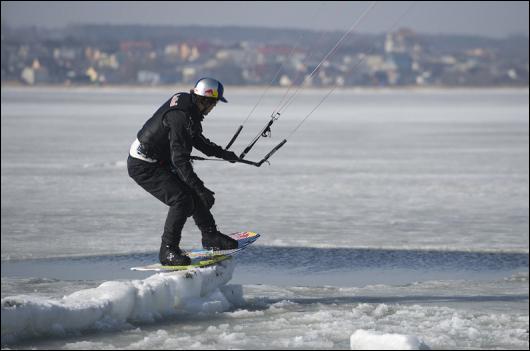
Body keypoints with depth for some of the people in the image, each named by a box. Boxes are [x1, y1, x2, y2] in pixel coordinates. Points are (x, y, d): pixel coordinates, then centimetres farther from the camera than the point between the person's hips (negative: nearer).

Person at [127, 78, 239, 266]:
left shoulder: (184, 101, 1)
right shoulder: (181, 118, -30)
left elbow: (196, 138, 20)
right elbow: (180, 160, -32)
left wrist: (223, 153, 24)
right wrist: (201, 189, -33)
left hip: (159, 163, 10)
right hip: (143, 167, -10)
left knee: (193, 194, 14)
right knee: (181, 199, -19)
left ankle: (210, 236, 27)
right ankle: (168, 252, -12)